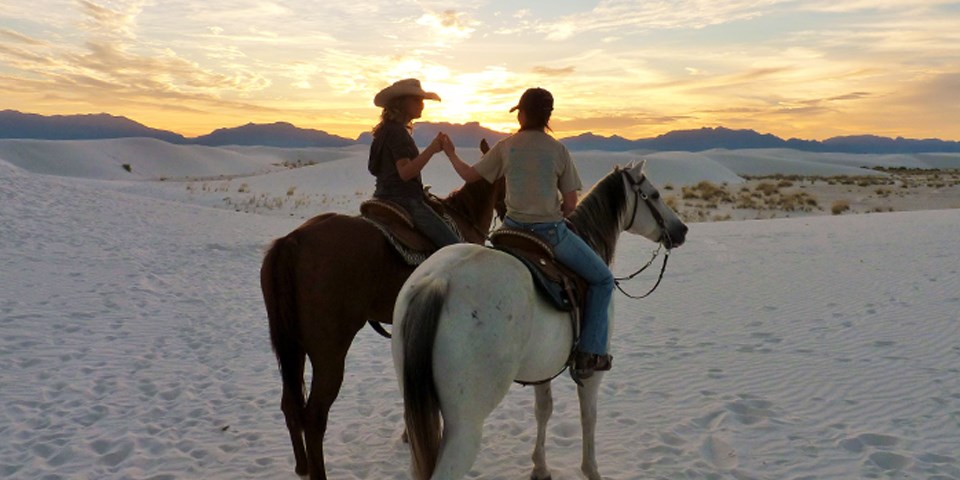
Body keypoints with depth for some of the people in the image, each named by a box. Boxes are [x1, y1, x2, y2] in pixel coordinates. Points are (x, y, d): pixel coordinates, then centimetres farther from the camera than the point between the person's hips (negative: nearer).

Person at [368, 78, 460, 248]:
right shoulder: (397, 131, -13)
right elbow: (405, 172, -22)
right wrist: (432, 149, -28)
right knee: (454, 247, -16)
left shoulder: (386, 130, 17)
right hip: (404, 200, -11)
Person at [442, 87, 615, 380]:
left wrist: (450, 153, 26)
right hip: (552, 232, -3)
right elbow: (571, 204, -6)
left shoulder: (505, 147, -2)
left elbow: (469, 175, 9)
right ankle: (589, 353, 4)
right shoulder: (559, 151, -8)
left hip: (514, 229, 3)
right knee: (602, 280, 12)